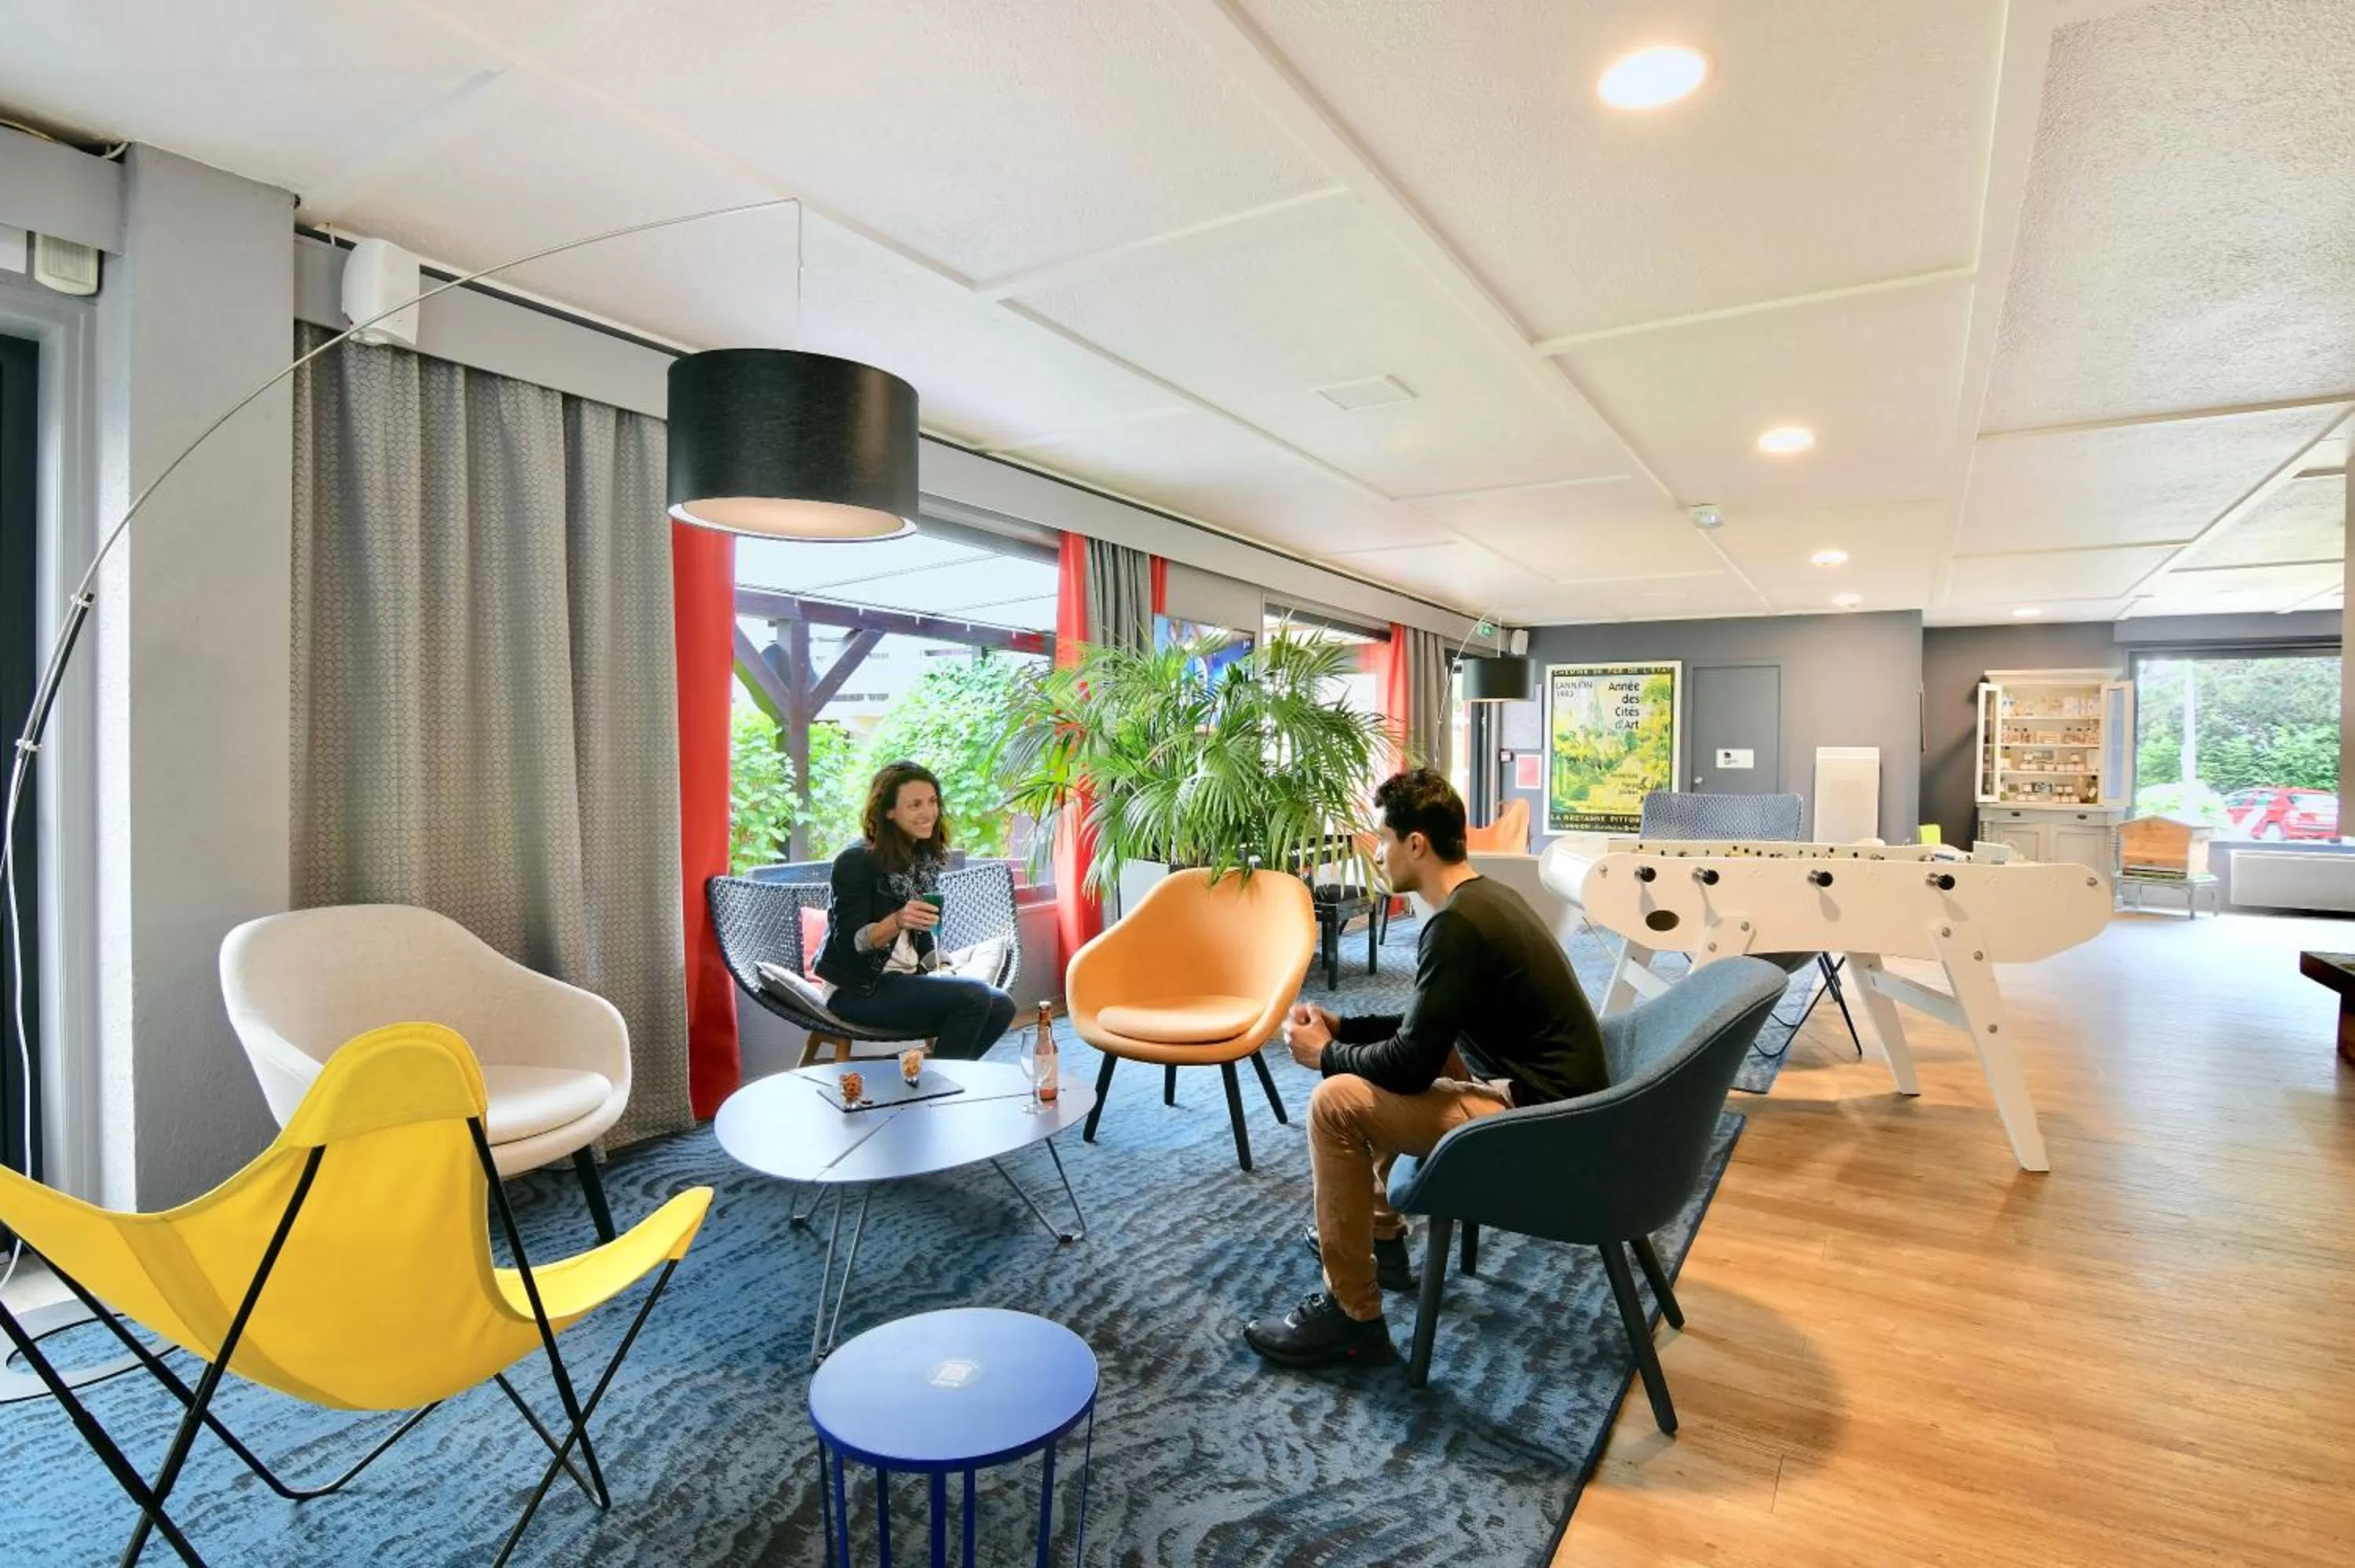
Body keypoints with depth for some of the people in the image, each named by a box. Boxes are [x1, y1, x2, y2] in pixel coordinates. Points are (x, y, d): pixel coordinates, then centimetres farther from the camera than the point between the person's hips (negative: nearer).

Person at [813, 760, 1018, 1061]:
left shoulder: (925, 857, 8)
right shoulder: (856, 862, -15)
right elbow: (849, 942, -19)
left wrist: (937, 971, 2)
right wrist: (897, 921, -35)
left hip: (906, 980, 8)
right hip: (858, 991, -7)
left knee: (1001, 1006, -8)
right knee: (975, 997, -22)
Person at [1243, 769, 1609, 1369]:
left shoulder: (1456, 924, -23)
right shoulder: (1485, 897, 8)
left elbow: (1411, 1064, -21)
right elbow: (1428, 1030, 18)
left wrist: (1325, 1055, -4)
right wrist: (1343, 1028, 12)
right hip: (1551, 1095, 10)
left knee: (1336, 1102, -13)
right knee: (1374, 1070, 22)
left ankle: (1351, 1317, -1)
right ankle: (1381, 1239, 33)